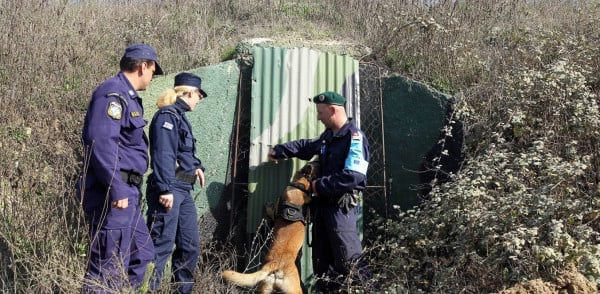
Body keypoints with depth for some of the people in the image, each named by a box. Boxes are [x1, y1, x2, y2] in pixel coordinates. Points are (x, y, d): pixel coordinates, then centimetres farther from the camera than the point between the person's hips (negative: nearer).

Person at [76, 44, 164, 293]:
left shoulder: (127, 95, 19)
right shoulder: (113, 93, -13)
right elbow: (101, 143, -25)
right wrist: (117, 190, -26)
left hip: (126, 193, 11)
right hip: (115, 195, -11)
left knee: (142, 256, 17)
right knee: (108, 269, -6)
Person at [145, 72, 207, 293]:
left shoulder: (180, 116, 19)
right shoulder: (167, 115, -10)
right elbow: (163, 155, -20)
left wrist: (196, 166, 11)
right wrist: (165, 189, -26)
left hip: (184, 190, 10)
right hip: (169, 190, -10)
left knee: (190, 245, 13)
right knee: (161, 245, -10)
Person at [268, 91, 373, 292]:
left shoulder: (355, 138, -16)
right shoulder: (328, 136, 13)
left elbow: (354, 177, -26)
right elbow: (306, 146, 33)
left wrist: (320, 185, -18)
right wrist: (279, 151, 29)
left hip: (341, 208, -9)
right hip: (323, 205, 9)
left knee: (350, 261, -10)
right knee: (322, 260, 14)